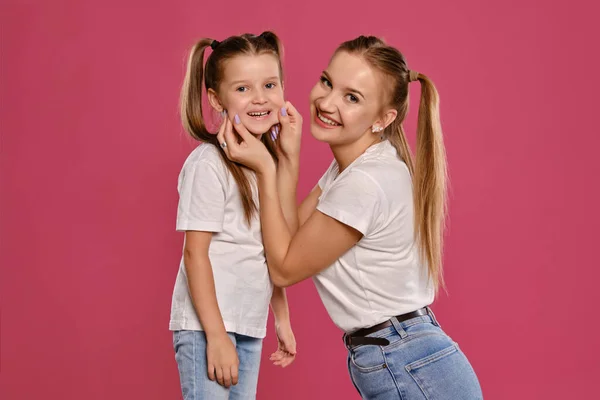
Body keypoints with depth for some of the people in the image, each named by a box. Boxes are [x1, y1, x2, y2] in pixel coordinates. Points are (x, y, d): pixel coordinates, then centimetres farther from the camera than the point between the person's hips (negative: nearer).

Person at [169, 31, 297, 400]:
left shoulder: (271, 159, 9)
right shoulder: (209, 164, -13)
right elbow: (195, 252, -14)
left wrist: (283, 319, 16)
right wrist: (217, 336, -17)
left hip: (250, 329, 7)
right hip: (207, 327, -7)